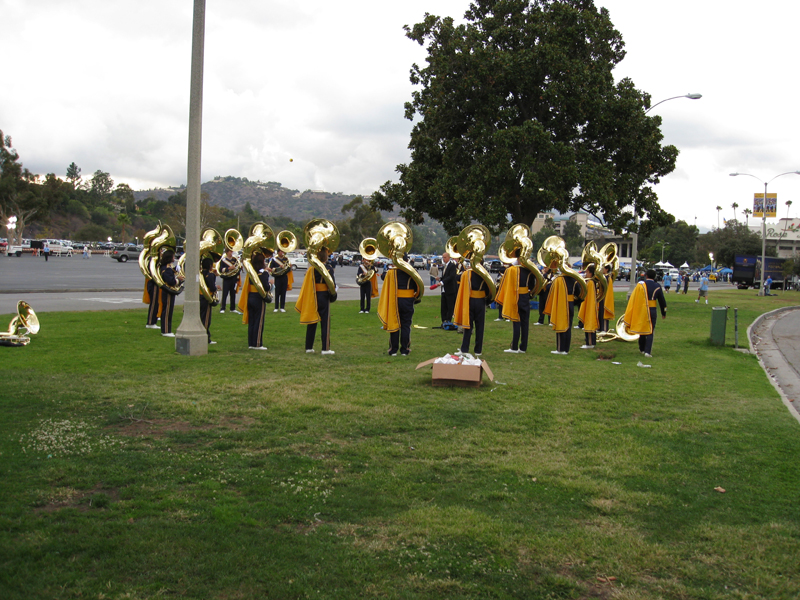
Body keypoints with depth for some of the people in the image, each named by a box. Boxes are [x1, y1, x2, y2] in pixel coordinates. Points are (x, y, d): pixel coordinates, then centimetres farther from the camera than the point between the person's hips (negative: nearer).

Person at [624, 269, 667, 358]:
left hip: (640, 310, 1)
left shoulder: (640, 285, -3)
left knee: (642, 330, 17)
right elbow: (662, 301, 5)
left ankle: (642, 349, 30)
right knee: (650, 332, 3)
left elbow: (633, 298, -4)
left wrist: (629, 313, 1)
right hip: (652, 311, -1)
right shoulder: (657, 287, -2)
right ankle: (648, 351, -10)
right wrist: (664, 313, 18)